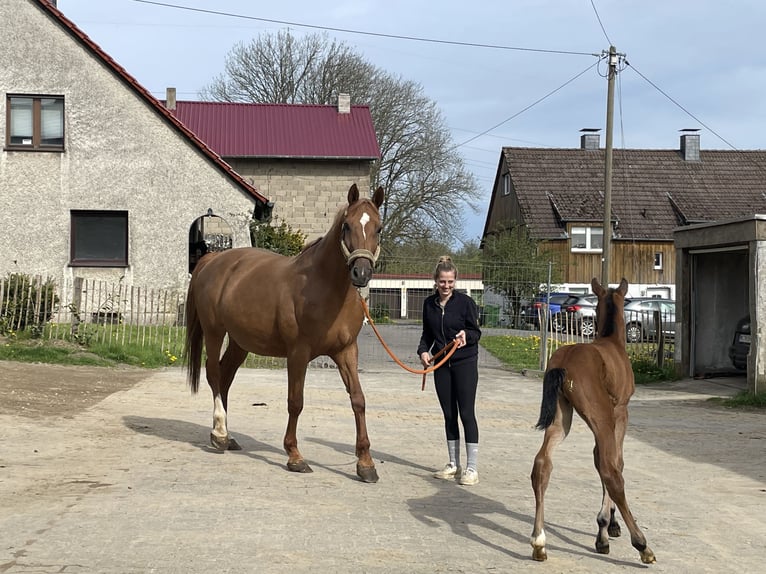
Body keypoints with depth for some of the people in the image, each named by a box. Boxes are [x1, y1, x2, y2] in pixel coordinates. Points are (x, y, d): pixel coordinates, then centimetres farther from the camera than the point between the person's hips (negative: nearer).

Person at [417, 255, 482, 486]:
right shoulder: (429, 304, 5)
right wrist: (423, 350, -4)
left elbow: (476, 333, -3)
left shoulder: (465, 302, -8)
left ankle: (471, 468, -2)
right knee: (449, 415, 10)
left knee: (466, 413, -6)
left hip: (465, 363, -5)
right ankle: (454, 465, 20)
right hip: (441, 364, 5)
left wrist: (466, 335, -25)